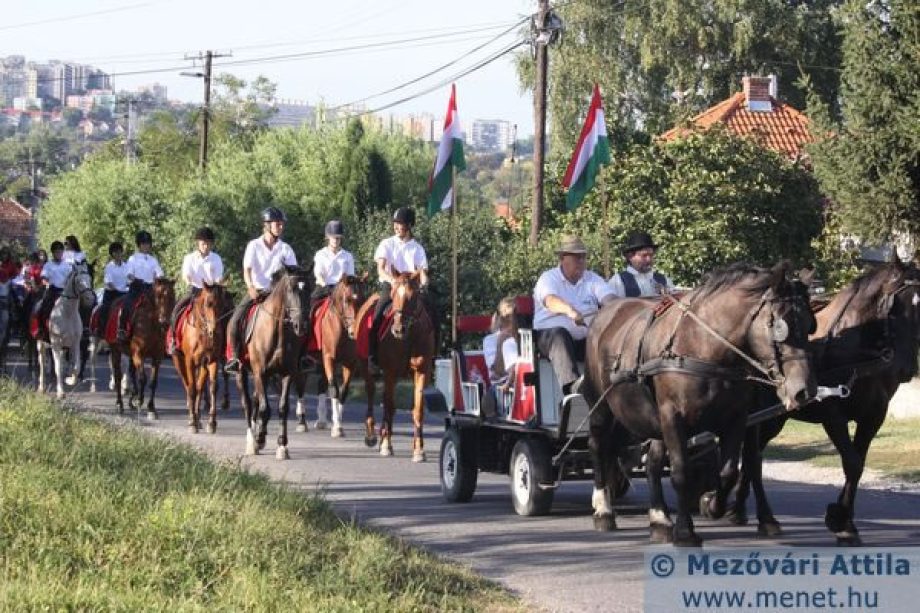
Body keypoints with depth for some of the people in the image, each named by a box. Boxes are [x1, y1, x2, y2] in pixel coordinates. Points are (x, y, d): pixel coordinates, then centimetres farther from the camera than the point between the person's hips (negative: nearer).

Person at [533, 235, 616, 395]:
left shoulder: (593, 279, 14)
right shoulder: (548, 278, 1)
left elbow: (609, 298, -2)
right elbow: (550, 300, -22)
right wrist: (570, 311, -44)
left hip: (584, 339, 4)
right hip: (549, 334, -4)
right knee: (559, 335, -38)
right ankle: (572, 387, -56)